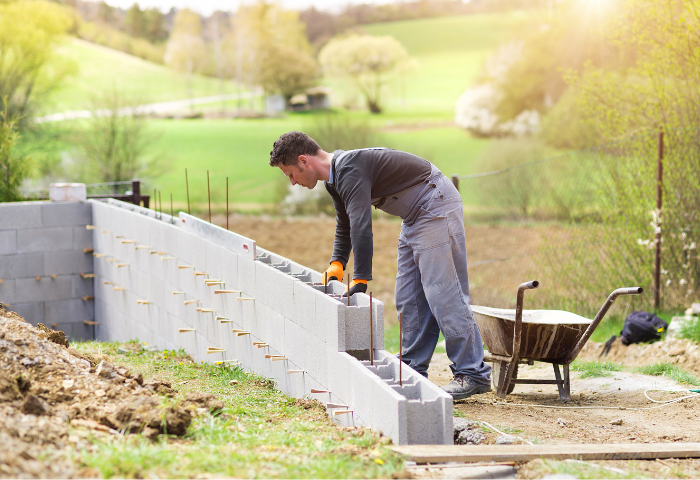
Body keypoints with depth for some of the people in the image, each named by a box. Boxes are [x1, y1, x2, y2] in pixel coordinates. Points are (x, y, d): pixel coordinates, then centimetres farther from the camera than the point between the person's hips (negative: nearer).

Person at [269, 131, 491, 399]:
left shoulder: (350, 170, -23)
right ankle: (414, 372, 14)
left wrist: (360, 279, -29)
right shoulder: (335, 178, 10)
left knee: (442, 293, -12)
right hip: (415, 216, 11)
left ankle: (474, 375, -11)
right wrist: (337, 264, 14)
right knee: (408, 298, 10)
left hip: (436, 207, -11)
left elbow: (361, 225, -30)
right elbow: (345, 225, 26)